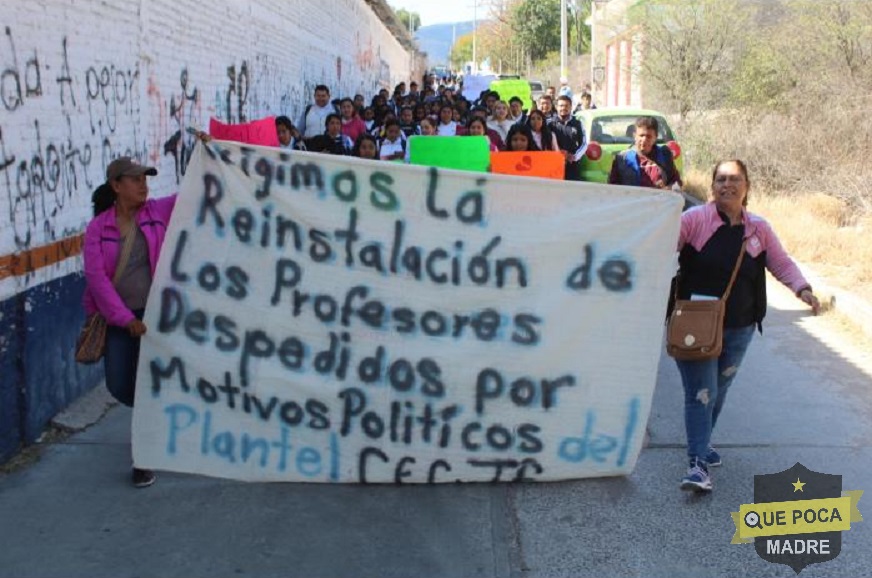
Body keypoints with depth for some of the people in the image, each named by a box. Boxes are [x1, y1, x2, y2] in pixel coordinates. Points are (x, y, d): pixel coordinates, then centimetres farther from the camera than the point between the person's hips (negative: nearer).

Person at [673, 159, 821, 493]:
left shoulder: (758, 229, 6)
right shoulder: (695, 219, -7)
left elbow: (782, 263, 12)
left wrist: (802, 289, -3)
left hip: (739, 328, 4)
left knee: (719, 391, 15)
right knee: (701, 393, -8)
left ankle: (702, 442, 37)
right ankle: (698, 463, -5)